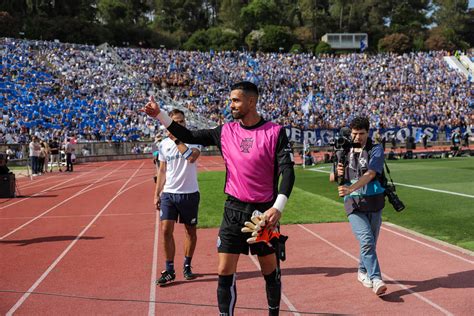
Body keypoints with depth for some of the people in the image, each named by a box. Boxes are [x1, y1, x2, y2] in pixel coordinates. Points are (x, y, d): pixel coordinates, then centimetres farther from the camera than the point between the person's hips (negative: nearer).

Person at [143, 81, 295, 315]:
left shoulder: (275, 132, -7)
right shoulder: (226, 132, 4)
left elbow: (287, 171, -12)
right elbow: (189, 137, 10)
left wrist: (277, 208, -23)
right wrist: (159, 115, 3)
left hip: (264, 211, -2)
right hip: (234, 210, 3)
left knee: (270, 272, 11)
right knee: (225, 272, 1)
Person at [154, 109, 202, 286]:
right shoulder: (164, 144, 6)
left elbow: (192, 157, -27)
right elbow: (162, 170, 13)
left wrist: (177, 139, -21)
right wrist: (157, 194, 9)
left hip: (189, 193, -2)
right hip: (168, 193, 3)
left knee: (190, 230, 8)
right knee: (166, 230, -5)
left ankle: (187, 266, 24)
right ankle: (169, 270, 5)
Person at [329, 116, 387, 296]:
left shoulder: (376, 150, -1)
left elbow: (370, 174, -18)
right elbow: (331, 178, 12)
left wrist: (350, 188, -33)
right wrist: (338, 173, -12)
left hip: (374, 203, 0)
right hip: (354, 204, 0)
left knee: (370, 243, 11)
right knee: (366, 241, -18)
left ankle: (363, 271, 35)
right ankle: (375, 279, -17)